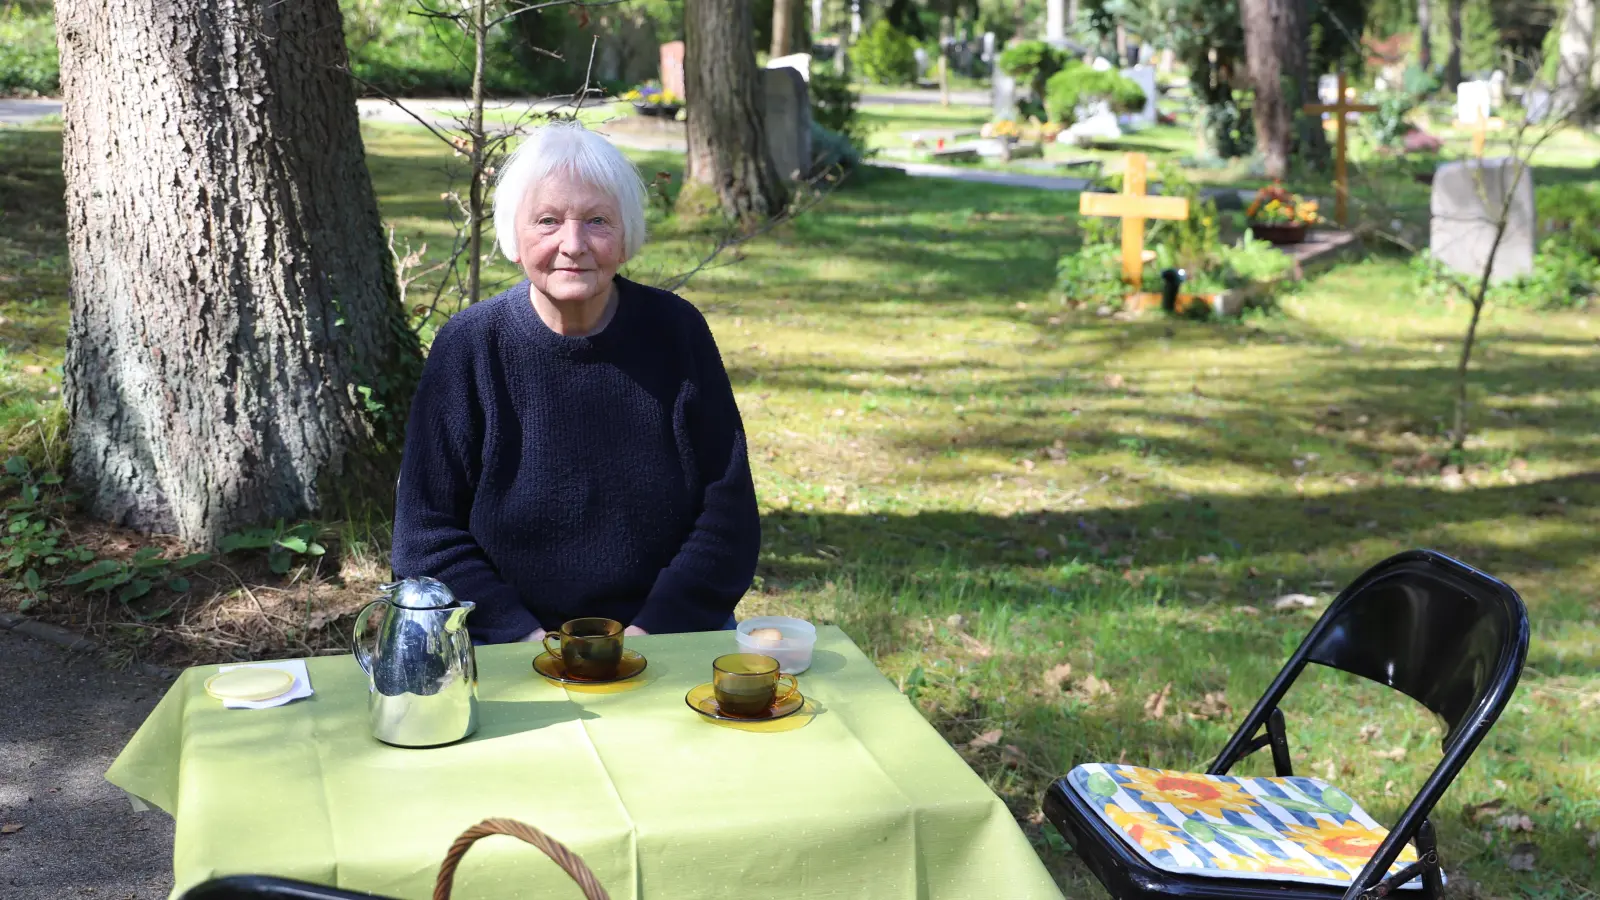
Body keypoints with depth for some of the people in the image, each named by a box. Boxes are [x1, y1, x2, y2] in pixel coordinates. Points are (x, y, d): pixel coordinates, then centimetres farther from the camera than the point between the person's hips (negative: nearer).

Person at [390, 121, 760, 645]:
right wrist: (525, 638, -13)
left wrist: (653, 630, -10)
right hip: (508, 652, -1)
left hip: (674, 634, 1)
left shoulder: (676, 332, 0)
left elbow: (727, 511, 1)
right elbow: (429, 534, -1)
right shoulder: (469, 347, -3)